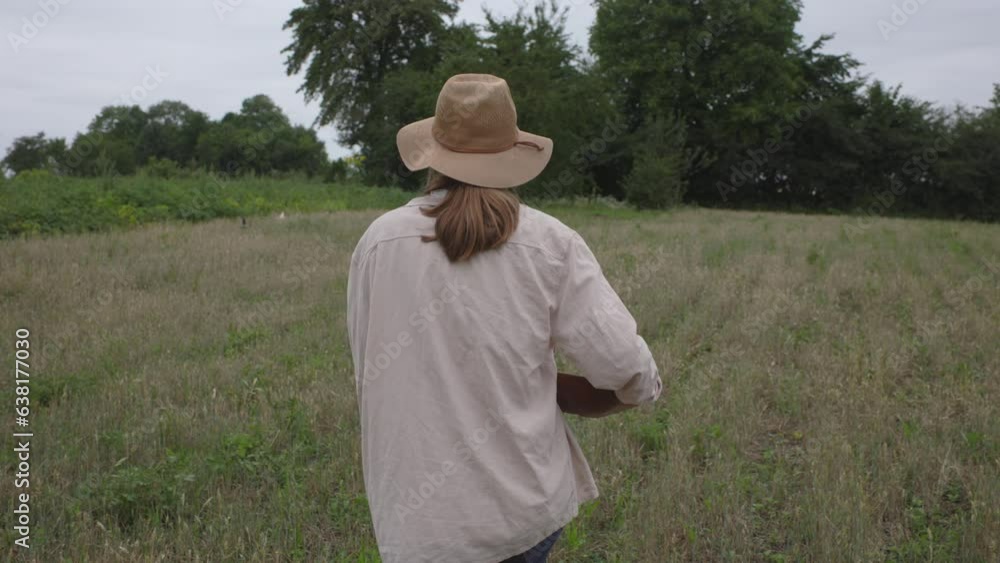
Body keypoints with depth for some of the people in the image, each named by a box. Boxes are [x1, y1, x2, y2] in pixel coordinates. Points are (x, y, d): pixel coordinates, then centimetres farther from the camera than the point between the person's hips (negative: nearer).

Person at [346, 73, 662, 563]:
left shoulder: (379, 240, -6)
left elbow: (370, 372, 3)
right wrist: (541, 390, 6)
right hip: (528, 504, 0)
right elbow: (628, 372, -10)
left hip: (420, 517, 0)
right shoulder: (550, 243, -9)